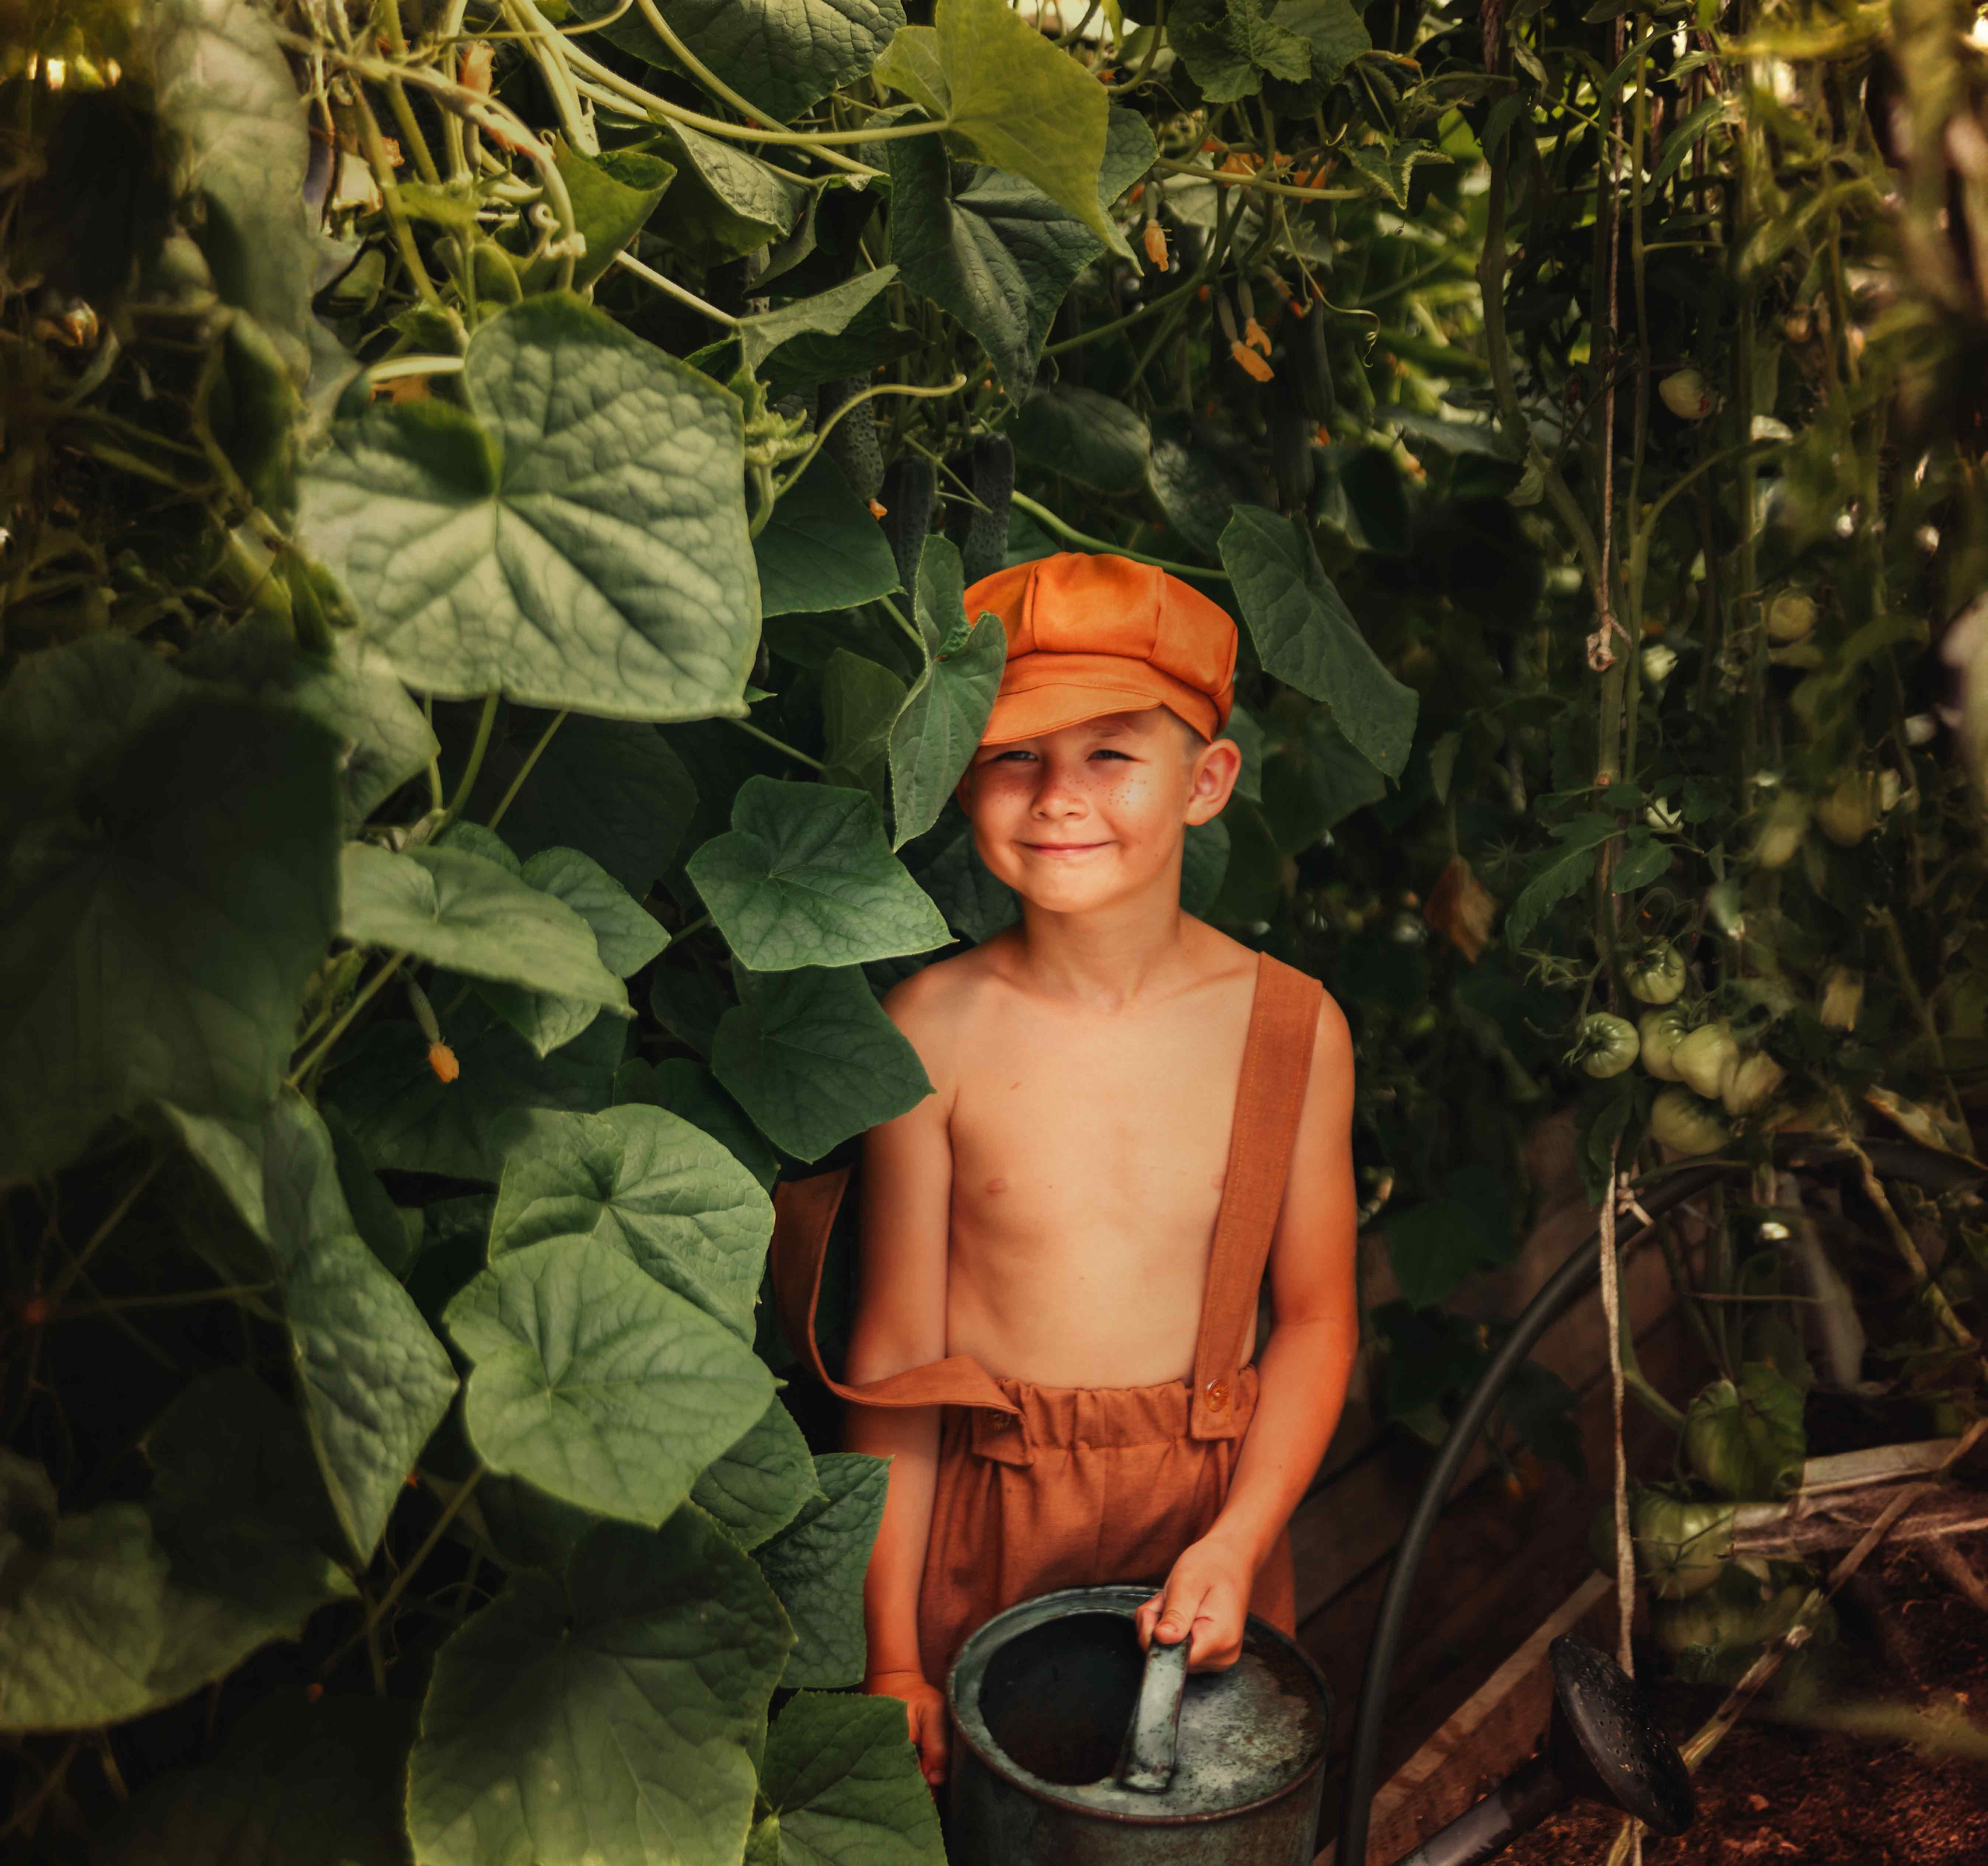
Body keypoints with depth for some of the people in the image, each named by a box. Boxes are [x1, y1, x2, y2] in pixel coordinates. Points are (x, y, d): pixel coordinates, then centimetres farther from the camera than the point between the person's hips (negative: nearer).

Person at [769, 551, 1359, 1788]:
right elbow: (896, 1345, -7)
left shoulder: (1293, 1027, -7)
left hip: (1208, 1505, 1)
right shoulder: (935, 1026, -10)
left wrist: (1237, 1543, -12)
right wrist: (892, 1655, -4)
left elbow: (1317, 1318, 0)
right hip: (980, 1512, -1)